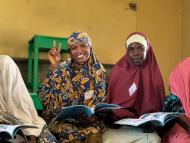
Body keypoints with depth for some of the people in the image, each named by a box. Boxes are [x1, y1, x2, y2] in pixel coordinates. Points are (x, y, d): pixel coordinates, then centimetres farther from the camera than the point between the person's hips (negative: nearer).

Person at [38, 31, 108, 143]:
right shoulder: (62, 69, -1)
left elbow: (101, 102, 4)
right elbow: (45, 96, -12)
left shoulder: (99, 71, 2)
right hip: (63, 119, -1)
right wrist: (54, 67, -17)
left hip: (90, 120, 1)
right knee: (70, 133, -31)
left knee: (94, 134, -29)